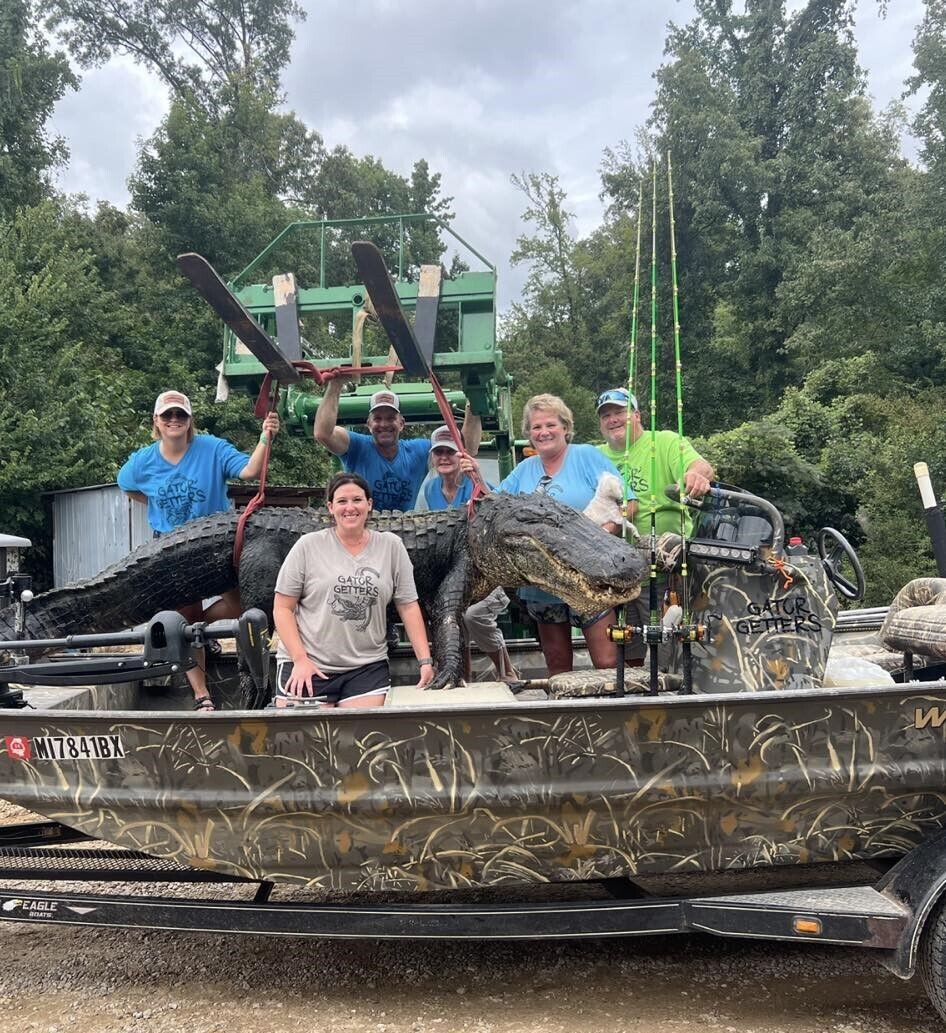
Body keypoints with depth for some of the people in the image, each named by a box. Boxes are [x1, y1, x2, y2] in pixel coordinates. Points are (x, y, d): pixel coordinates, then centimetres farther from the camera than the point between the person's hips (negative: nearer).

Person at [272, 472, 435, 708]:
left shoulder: (391, 545, 5)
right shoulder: (308, 546, 0)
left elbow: (408, 607, 5)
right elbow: (283, 608, 1)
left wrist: (425, 660, -2)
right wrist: (300, 659, -9)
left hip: (367, 668, 2)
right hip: (307, 666, -1)